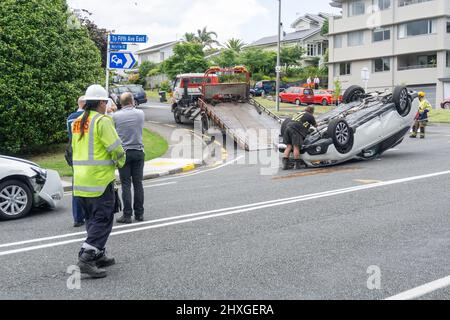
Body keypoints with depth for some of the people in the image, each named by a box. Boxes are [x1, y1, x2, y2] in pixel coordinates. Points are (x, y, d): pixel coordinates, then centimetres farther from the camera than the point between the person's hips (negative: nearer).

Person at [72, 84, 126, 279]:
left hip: (80, 180, 8)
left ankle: (99, 255, 25)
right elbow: (116, 149, -16)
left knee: (93, 219, 18)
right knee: (103, 220, -3)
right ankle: (87, 258, -10)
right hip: (100, 179, -8)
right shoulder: (102, 121, -12)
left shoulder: (77, 123, 13)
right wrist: (120, 163, 5)